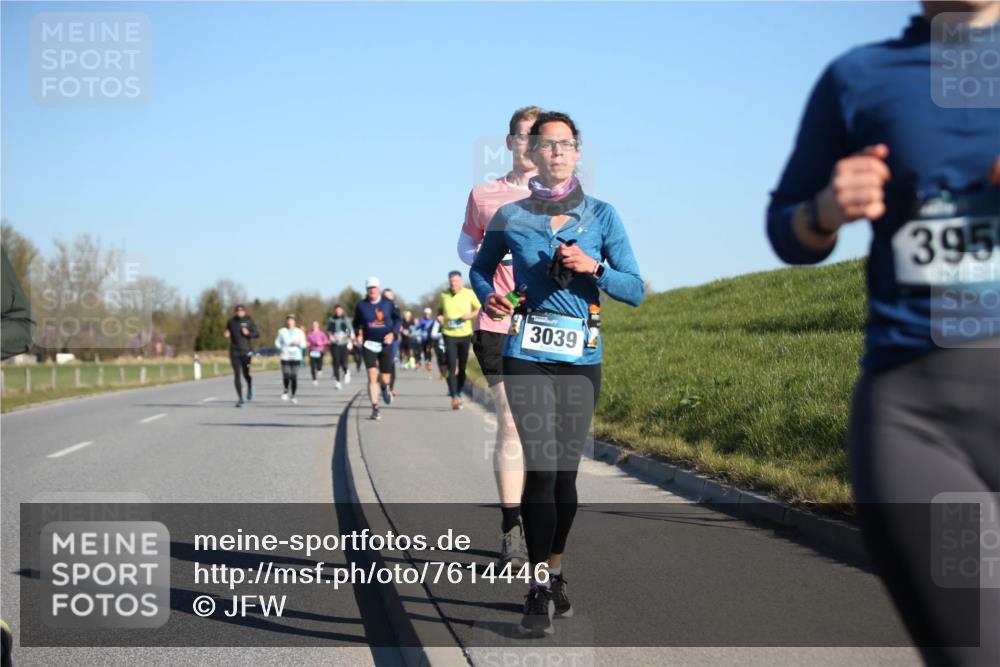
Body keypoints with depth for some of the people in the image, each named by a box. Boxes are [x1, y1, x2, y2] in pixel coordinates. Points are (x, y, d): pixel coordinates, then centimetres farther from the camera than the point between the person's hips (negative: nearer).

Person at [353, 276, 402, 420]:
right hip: (369, 344, -1)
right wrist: (358, 335, -4)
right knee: (372, 376, -14)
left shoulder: (388, 303, -2)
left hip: (385, 344, 1)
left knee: (385, 379, 3)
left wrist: (393, 334, -8)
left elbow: (398, 319, 7)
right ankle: (375, 408, -8)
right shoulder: (361, 305, 0)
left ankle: (384, 388, 43)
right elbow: (356, 322, 13)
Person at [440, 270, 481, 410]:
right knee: (452, 366, -11)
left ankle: (459, 392, 25)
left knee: (463, 367, 7)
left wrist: (470, 315, -10)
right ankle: (454, 397, -16)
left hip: (465, 334, 1)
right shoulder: (444, 295, 4)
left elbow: (479, 309, 7)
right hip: (449, 335, -1)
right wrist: (441, 318, 4)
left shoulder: (469, 294, 0)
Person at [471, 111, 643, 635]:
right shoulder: (511, 216, 5)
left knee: (565, 471, 8)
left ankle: (554, 572, 25)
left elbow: (636, 290, 3)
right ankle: (540, 590, -10)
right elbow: (481, 267, 21)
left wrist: (595, 267, -14)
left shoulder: (602, 216, 5)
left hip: (582, 357, 2)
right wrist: (489, 297, 0)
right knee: (541, 466, -14)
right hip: (528, 355, -2)